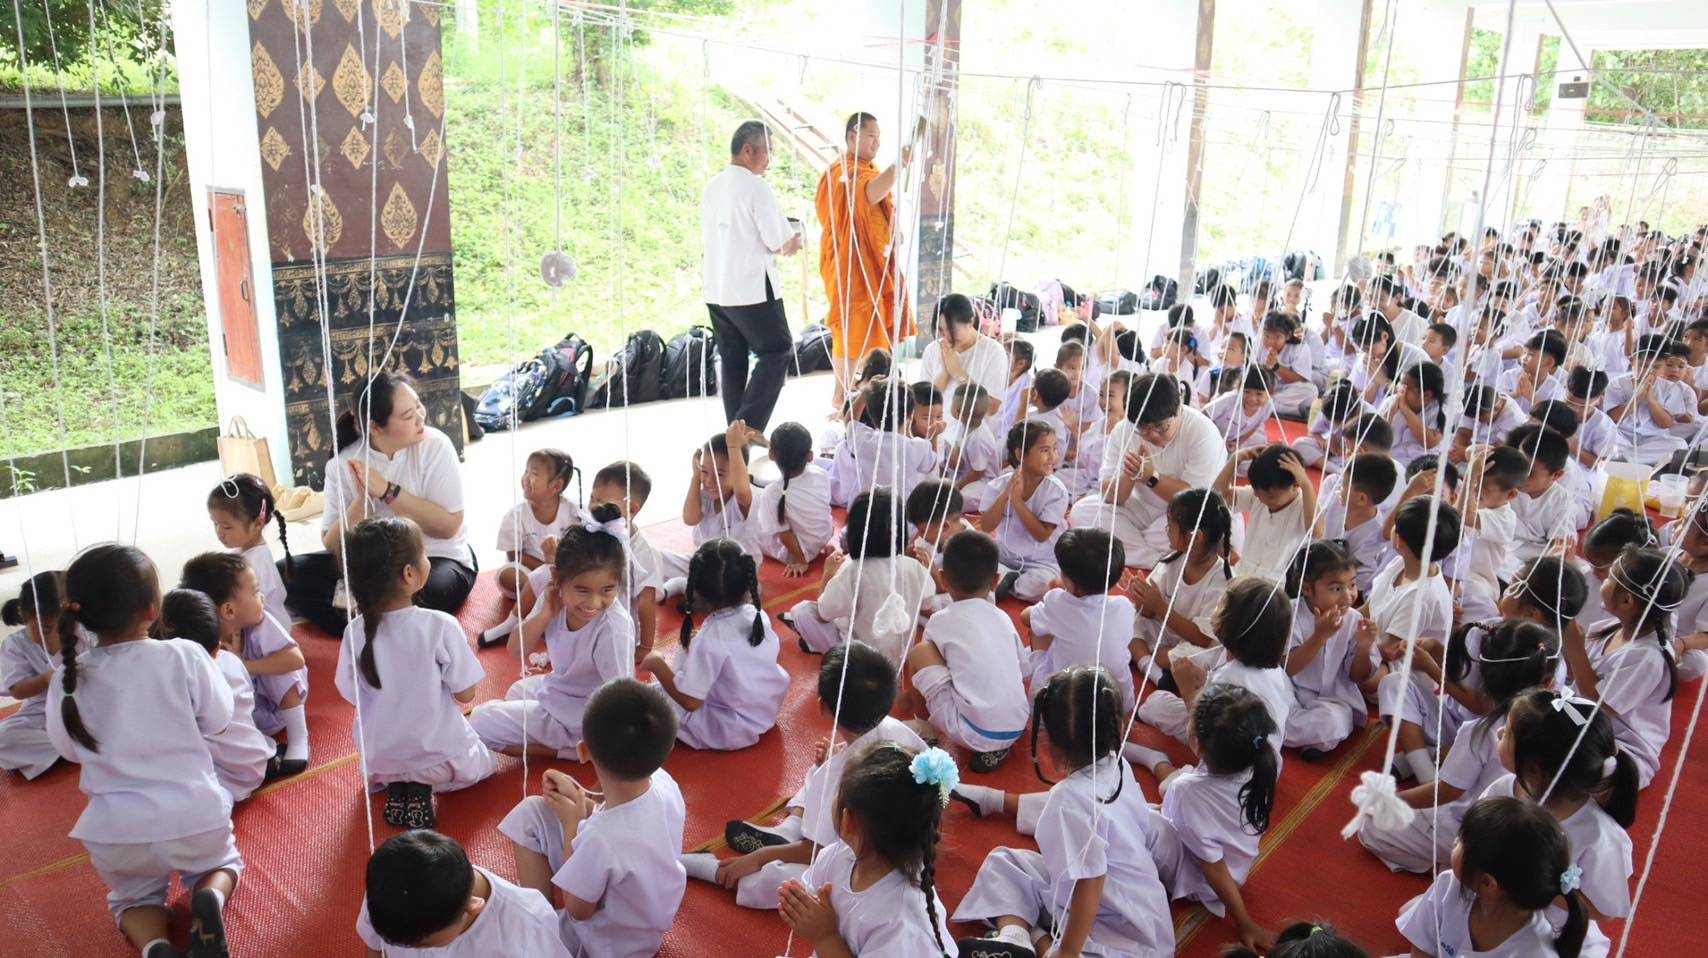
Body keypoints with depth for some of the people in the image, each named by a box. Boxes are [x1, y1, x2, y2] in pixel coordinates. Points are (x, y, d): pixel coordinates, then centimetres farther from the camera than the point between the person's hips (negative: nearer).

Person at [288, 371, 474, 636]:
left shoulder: (434, 445, -13)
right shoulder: (343, 462, -7)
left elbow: (449, 525, -18)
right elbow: (332, 545, -9)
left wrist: (387, 491, -24)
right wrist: (361, 499, -26)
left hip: (436, 559, -3)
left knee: (427, 593, -37)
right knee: (285, 573, -14)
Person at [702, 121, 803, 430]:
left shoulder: (712, 187, 11)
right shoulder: (757, 187, -12)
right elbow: (778, 241, -12)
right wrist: (789, 244, 11)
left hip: (715, 290, 7)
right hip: (752, 288, -7)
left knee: (732, 360, 12)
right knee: (778, 351, 2)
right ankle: (748, 427, -8)